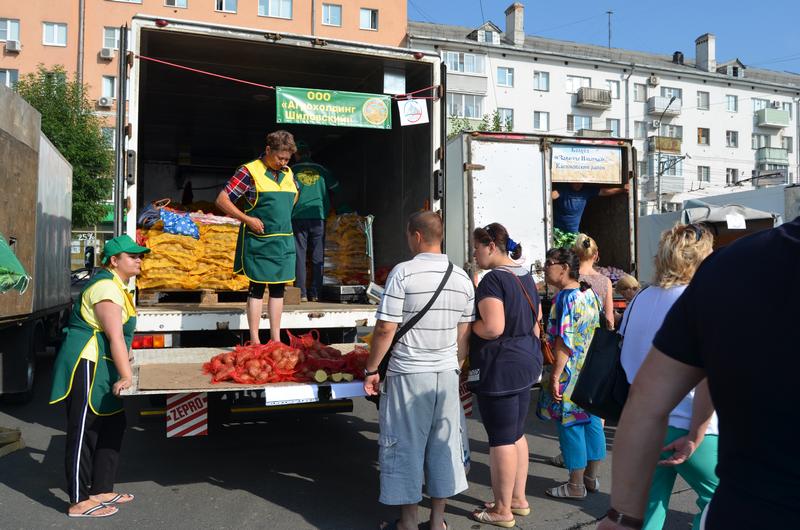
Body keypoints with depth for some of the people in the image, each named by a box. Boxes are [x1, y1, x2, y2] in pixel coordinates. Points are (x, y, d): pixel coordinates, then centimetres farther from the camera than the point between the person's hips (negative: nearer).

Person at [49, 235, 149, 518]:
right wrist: (127, 377, -27)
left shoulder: (117, 285, 16)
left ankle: (101, 491, 24)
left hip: (100, 367, 11)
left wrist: (123, 367, 26)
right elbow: (115, 336, -24)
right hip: (86, 365, -11)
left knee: (113, 426, 14)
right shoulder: (106, 287, -17)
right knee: (83, 432, -3)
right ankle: (79, 502, 7)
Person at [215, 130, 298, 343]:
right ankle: (254, 340, 8)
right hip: (258, 241, -6)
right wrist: (247, 219, -16)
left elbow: (294, 194, 31)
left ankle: (276, 339, 16)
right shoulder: (250, 171, -8)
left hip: (283, 242, 6)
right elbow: (222, 200, -9)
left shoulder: (288, 174, 9)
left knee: (278, 288, 8)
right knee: (257, 288, 0)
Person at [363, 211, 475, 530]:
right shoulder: (462, 277, 4)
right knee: (443, 444, 14)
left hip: (409, 373, -5)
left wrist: (371, 369, -4)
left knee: (406, 446, 8)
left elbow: (385, 329, -14)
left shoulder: (403, 273, -12)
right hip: (447, 373, 5)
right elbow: (464, 335, 7)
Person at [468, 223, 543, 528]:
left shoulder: (493, 279, -18)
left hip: (500, 368, -10)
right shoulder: (526, 276, 11)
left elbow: (492, 328, -27)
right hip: (525, 364, 10)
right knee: (516, 434, 18)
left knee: (501, 439, 1)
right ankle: (519, 499, 30)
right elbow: (535, 322, 17)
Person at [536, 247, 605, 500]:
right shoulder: (590, 294, 8)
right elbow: (597, 330, 14)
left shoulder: (565, 297, -18)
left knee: (570, 426, 2)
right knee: (591, 423, 15)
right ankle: (591, 478, 27)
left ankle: (576, 486, 13)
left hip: (571, 374, -9)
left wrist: (555, 377, -19)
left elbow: (564, 342, -22)